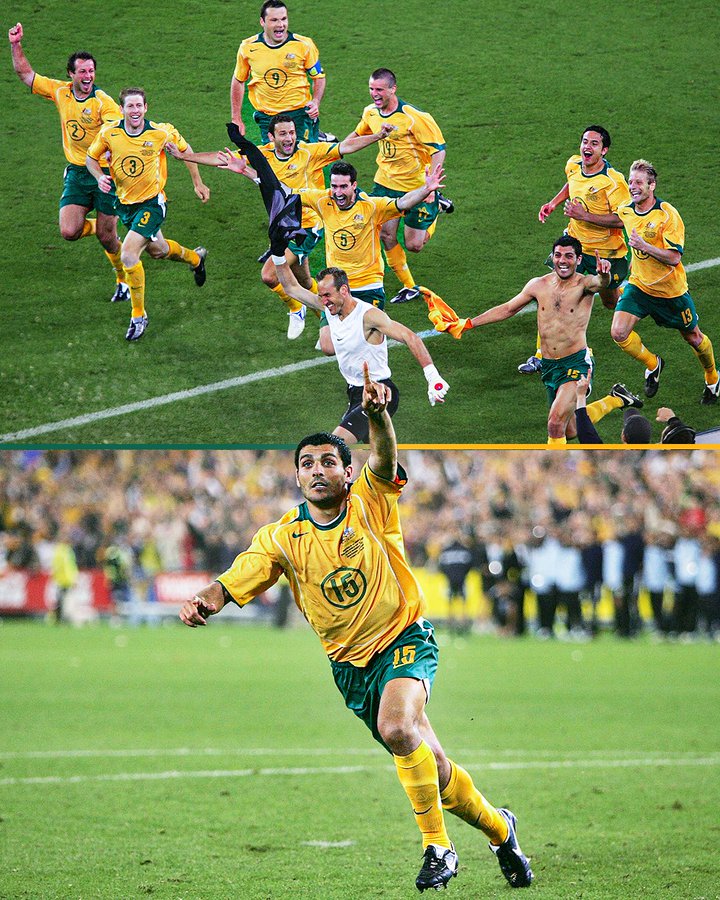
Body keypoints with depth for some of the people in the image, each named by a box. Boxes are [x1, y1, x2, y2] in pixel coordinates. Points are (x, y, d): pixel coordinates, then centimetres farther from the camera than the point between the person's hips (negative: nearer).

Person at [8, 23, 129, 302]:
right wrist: (16, 45, 1)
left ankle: (124, 280, 26)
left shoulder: (104, 102, -14)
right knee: (69, 232, -10)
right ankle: (94, 225, 26)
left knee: (107, 238, 0)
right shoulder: (60, 92, 1)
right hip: (76, 172, 4)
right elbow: (25, 73, 10)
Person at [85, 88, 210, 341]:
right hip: (125, 203, 5)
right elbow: (91, 157, 4)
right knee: (157, 250, 25)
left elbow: (184, 149, 2)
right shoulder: (109, 133, -12)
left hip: (152, 202, -5)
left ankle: (138, 316, -3)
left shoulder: (161, 132, -17)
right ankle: (195, 257, 59)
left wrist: (198, 183, 7)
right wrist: (100, 177, -17)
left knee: (128, 255, -20)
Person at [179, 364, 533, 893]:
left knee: (397, 726, -32)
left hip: (404, 640, -3)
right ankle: (498, 828, 32)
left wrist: (377, 414, -48)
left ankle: (438, 846, -21)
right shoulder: (282, 537, -1)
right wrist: (205, 601, -35)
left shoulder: (370, 503, -7)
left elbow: (385, 459, -27)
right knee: (429, 766, 7)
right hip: (349, 664, 4)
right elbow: (237, 579, -12)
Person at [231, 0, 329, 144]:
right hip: (266, 117, 2)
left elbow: (318, 77, 4)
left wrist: (315, 102, -16)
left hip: (299, 113, -2)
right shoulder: (248, 47, -4)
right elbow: (238, 81, 10)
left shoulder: (304, 45, -8)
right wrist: (236, 119, 9)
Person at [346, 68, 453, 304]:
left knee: (413, 245, 0)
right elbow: (358, 133, 22)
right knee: (385, 235, -4)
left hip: (416, 186, -5)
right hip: (385, 182, 5)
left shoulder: (414, 117, -22)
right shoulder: (370, 112, -2)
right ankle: (409, 287, 14)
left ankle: (436, 206, 30)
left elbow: (438, 149, -18)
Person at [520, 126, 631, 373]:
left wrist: (585, 216, -31)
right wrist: (553, 203, 8)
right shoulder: (573, 165, -4)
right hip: (575, 242, 4)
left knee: (611, 303, 15)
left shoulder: (613, 181, -25)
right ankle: (542, 355, -2)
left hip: (607, 252, -4)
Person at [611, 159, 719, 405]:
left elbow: (674, 258, -26)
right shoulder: (625, 211, -4)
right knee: (619, 333, -16)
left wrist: (644, 246, -37)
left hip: (671, 290, -4)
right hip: (638, 285, 4)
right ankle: (652, 365, 12)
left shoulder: (667, 214, -22)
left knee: (693, 338, 12)